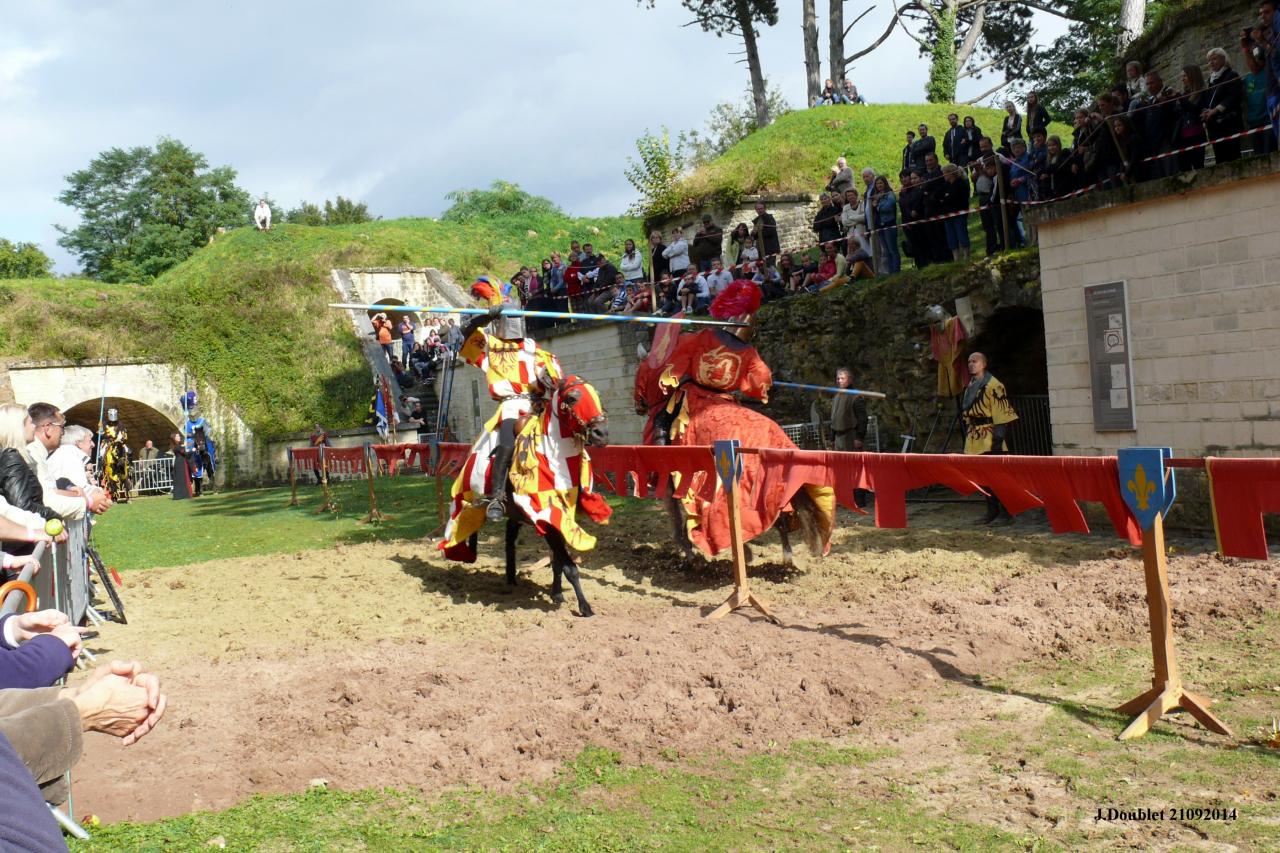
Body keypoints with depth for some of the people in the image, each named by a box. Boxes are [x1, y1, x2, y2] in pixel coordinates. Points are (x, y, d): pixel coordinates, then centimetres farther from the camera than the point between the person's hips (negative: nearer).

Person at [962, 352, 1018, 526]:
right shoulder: (970, 387, 16)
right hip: (976, 440, 9)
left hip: (990, 438, -9)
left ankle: (1005, 514, -2)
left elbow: (1001, 414, -15)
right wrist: (968, 436, 18)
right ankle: (992, 512, 19)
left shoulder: (993, 385, -11)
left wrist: (998, 438, -19)